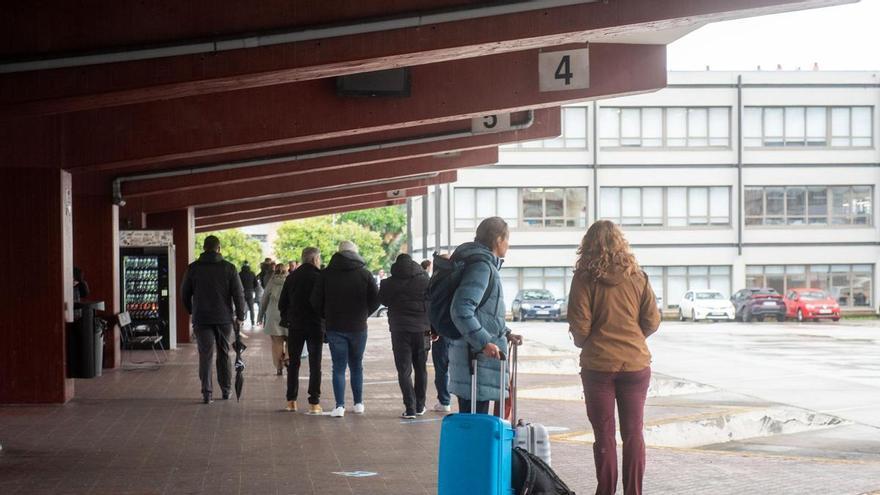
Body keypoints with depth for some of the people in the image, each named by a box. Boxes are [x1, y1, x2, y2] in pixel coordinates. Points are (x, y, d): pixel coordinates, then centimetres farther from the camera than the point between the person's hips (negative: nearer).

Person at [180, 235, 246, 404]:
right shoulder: (228, 268, -4)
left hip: (202, 319, 0)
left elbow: (185, 293, 7)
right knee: (224, 354, 13)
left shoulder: (193, 268, 0)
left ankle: (206, 393, -9)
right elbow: (238, 293, -5)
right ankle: (226, 390, 19)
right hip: (224, 318, 0)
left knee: (205, 355, 0)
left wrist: (191, 311, 22)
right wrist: (240, 315, 5)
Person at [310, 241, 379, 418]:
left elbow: (316, 300, -3)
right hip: (358, 327, 1)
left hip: (334, 328, -1)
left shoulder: (327, 273, -3)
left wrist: (327, 316, 11)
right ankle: (358, 403, 15)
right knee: (356, 366, 14)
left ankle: (340, 406, -7)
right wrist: (364, 315, 11)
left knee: (339, 367, 1)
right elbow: (375, 298, -4)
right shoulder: (364, 273, -2)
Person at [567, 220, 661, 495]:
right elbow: (652, 322, 2)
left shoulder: (584, 279, -8)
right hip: (636, 363, 2)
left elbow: (579, 327, -9)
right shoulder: (637, 277, 0)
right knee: (633, 434, 9)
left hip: (598, 364, -2)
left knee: (604, 435, 6)